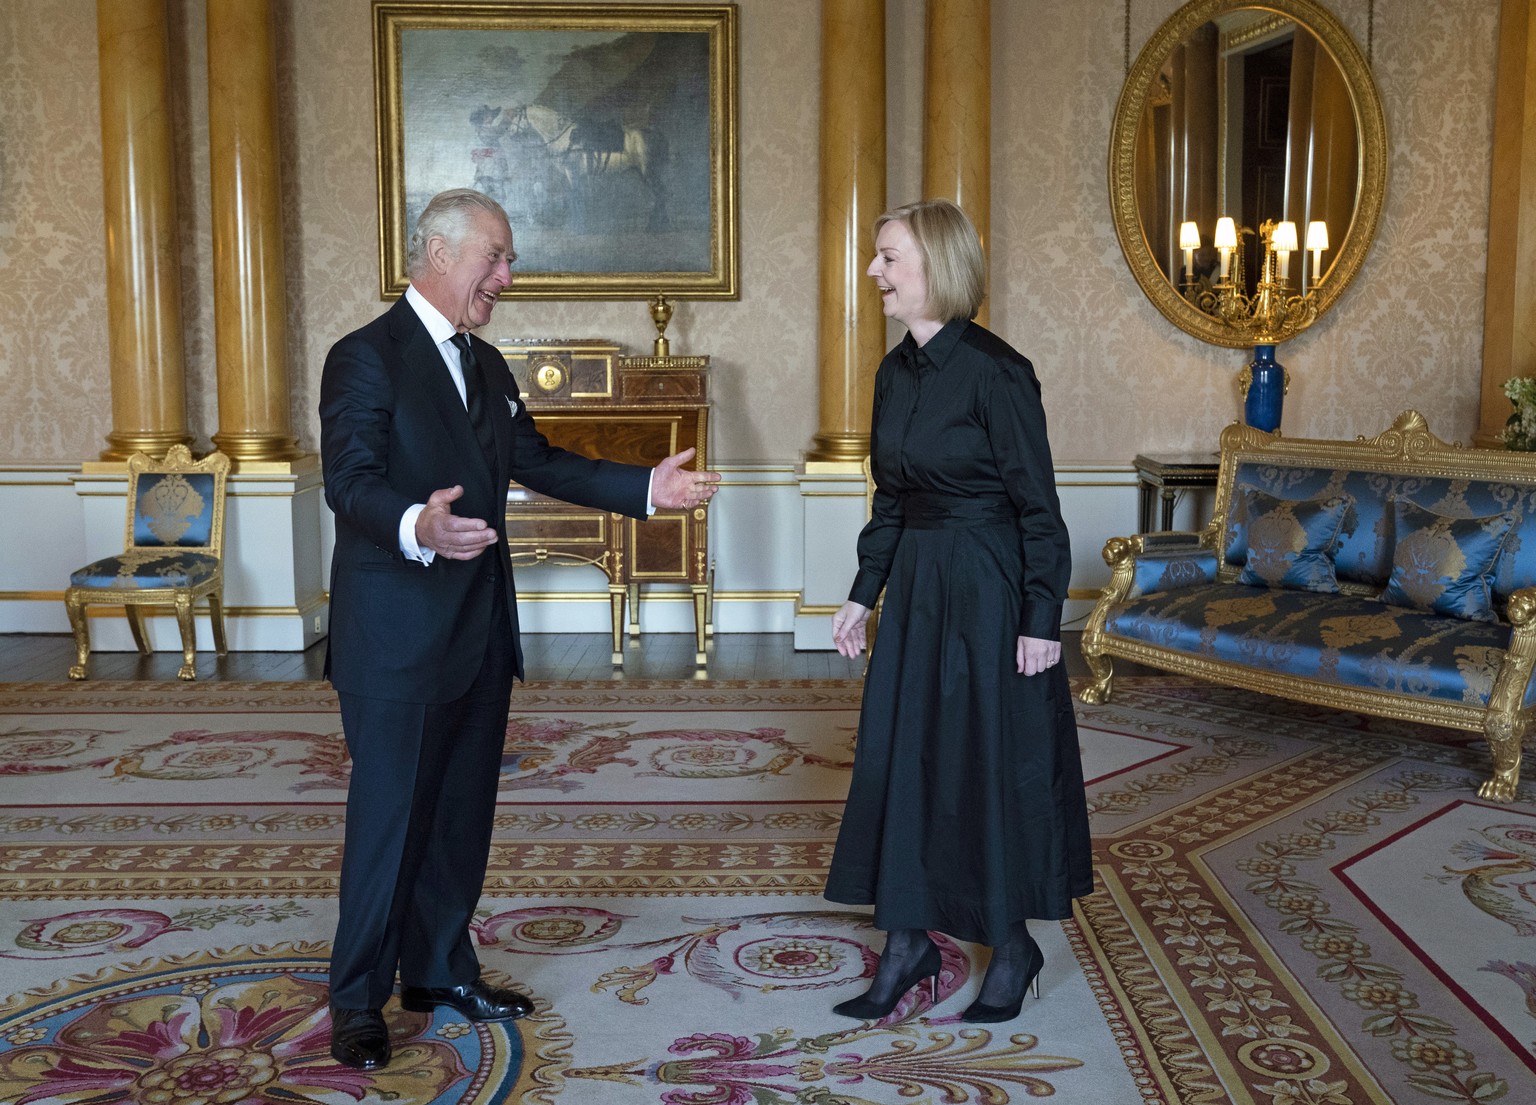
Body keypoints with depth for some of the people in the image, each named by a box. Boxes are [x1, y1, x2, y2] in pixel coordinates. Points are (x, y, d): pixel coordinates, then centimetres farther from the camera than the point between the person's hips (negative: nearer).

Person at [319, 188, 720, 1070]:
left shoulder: (486, 366, 16)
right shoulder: (366, 358, -11)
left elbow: (543, 464, 19)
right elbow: (349, 482, -22)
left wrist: (647, 488, 9)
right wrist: (416, 526, -43)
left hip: (480, 630, 8)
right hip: (397, 637, -8)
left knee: (463, 813, 15)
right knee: (389, 817, -1)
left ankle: (440, 970, 30)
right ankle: (358, 1000, 12)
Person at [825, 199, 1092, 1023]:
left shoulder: (994, 371, -16)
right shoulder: (895, 372, 7)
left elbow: (1038, 505, -14)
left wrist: (1041, 619, -15)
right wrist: (864, 593, 12)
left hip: (988, 588, -7)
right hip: (917, 584, 8)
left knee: (994, 759, 4)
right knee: (900, 753, 9)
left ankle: (1012, 947, 22)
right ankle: (908, 941, 22)